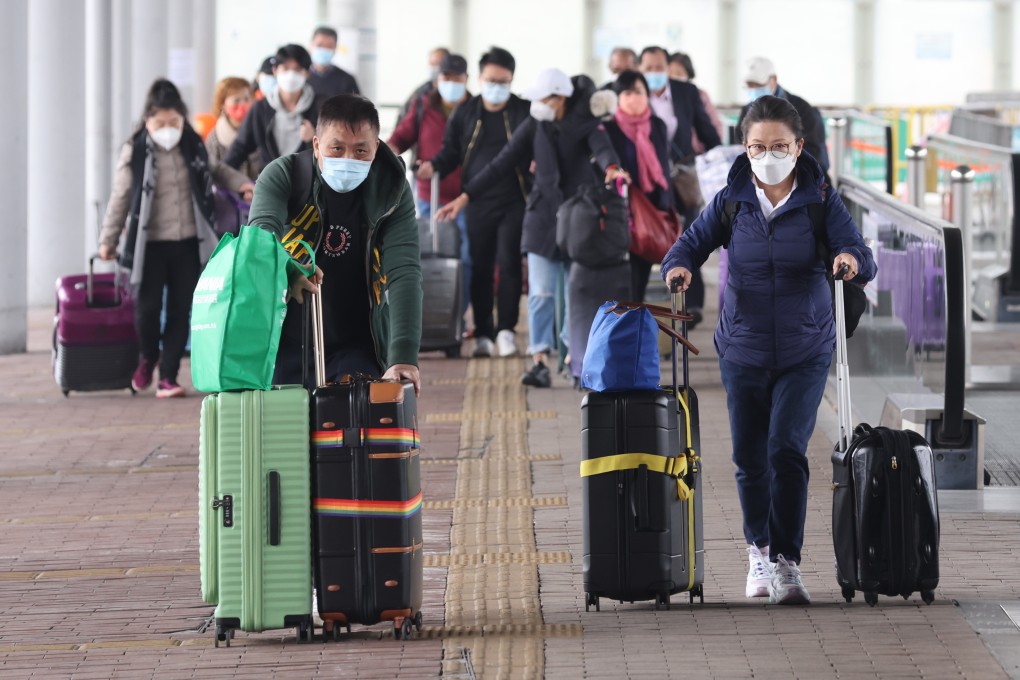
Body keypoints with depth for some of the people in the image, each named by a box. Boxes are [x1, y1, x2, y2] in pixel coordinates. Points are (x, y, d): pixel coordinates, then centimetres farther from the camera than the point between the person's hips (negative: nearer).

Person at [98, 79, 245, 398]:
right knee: (147, 306, -5)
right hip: (150, 243, -3)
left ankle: (168, 376, 8)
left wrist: (241, 185, 13)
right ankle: (147, 357, 25)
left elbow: (214, 174, 23)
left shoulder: (193, 146, 3)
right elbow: (120, 197, -1)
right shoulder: (135, 152, -6)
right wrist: (108, 239, 0)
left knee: (180, 311, 1)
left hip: (188, 243, 3)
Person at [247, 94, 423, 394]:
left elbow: (404, 273, -17)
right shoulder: (283, 175, -10)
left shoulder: (392, 191, -7)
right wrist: (287, 272, -50)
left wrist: (403, 356, -31)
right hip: (285, 344, 0)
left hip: (356, 350, 0)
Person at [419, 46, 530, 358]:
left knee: (509, 263, -7)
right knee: (480, 267, 4)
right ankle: (483, 333, 12)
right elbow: (451, 151, 13)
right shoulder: (465, 113, 8)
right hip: (478, 202, 2)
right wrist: (434, 166, -7)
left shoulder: (525, 112, 2)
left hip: (514, 201, -2)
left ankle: (506, 329, 2)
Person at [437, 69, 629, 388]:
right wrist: (465, 196, -2)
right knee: (541, 292, -8)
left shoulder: (586, 123, -6)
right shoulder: (534, 127, 2)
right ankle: (540, 362, -12)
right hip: (544, 215, 1)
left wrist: (611, 167, -51)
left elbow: (602, 147, -27)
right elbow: (501, 164, 2)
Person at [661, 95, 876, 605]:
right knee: (749, 458, 10)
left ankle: (786, 564, -14)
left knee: (786, 449, -18)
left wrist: (852, 261, -36)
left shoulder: (821, 201, -6)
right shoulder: (731, 201, -1)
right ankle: (759, 549, 35)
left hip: (805, 353, -2)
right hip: (743, 350, 2)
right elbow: (691, 243, 2)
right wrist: (678, 267, -21)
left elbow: (861, 259, -13)